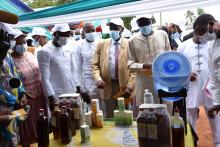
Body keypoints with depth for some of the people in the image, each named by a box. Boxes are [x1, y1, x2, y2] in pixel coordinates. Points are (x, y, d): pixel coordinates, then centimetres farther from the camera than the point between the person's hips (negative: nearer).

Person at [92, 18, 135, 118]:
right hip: (107, 88, 1)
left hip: (124, 88, -1)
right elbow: (95, 65, 7)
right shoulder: (102, 44, 8)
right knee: (108, 118, 10)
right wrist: (98, 79, -11)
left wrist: (130, 87, -10)